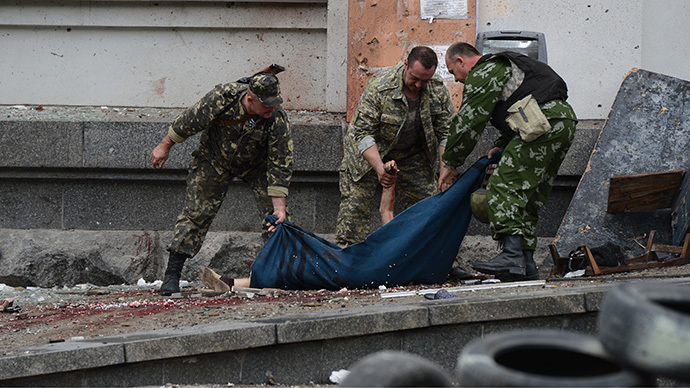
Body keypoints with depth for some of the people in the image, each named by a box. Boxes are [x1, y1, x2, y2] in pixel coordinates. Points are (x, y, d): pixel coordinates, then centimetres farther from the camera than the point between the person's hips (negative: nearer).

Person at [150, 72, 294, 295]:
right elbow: (191, 120, -16)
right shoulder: (222, 98, -33)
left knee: (274, 214, -12)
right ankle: (172, 274, -6)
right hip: (214, 159, -1)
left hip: (256, 164, 1)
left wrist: (279, 207, -32)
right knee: (196, 212, -9)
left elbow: (280, 166, -26)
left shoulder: (278, 120, -31)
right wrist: (165, 146, -5)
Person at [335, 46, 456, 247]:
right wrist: (379, 168, -43)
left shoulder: (438, 91, -17)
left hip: (412, 153, 4)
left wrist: (446, 173, -24)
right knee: (355, 203, -11)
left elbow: (446, 133, -10)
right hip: (369, 152, -4)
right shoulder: (379, 87, -30)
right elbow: (363, 132, -30)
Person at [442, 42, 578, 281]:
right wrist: (502, 146, 23)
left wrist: (450, 163, 8)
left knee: (504, 186, -11)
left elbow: (467, 123, -1)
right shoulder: (501, 66, 32)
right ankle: (526, 266, 10)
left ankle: (512, 256, -22)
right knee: (531, 196, 12)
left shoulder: (480, 76, 1)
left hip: (543, 126, -10)